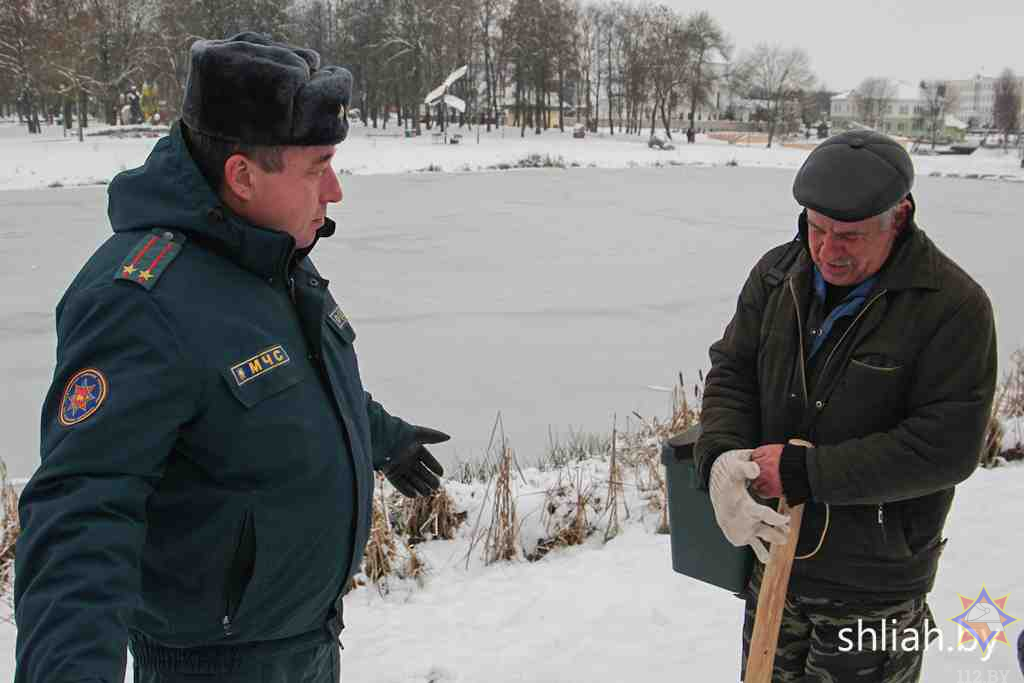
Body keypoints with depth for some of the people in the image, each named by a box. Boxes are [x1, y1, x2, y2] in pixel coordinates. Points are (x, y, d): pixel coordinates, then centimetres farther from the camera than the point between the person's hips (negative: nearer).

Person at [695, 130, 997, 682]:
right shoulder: (777, 275, 0)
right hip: (774, 557, 5)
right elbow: (731, 372, 2)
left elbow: (947, 446, -21)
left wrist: (805, 472, -24)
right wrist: (721, 458, -19)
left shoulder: (954, 305, -17)